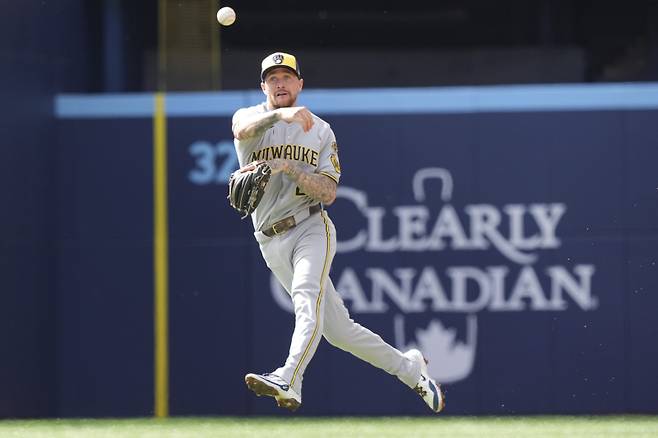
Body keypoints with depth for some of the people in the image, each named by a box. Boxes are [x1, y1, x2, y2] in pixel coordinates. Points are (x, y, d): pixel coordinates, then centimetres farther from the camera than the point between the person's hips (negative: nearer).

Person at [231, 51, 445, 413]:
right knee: (336, 328, 4)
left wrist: (290, 168, -20)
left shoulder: (321, 131, 7)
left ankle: (288, 382, -50)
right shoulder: (249, 116, 5)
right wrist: (279, 114, -43)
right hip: (272, 243, 2)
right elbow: (244, 130, -23)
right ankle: (408, 367, 21)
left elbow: (328, 193, -3)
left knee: (307, 297, -31)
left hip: (311, 228, -2)